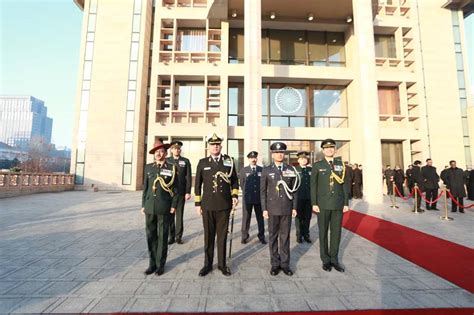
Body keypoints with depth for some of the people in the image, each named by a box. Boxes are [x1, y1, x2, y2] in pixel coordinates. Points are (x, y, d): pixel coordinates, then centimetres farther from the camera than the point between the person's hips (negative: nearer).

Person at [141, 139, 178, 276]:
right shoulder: (148, 167, 8)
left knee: (162, 236, 7)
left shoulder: (172, 168, -2)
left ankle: (160, 264, 22)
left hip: (164, 208, -3)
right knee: (151, 236, 10)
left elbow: (175, 188, -3)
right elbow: (145, 187, 10)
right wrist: (143, 205, 8)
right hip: (150, 207, 3)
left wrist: (173, 205, -7)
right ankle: (152, 263, 26)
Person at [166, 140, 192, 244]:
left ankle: (178, 236, 18)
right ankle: (171, 236, 20)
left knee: (179, 215, 6)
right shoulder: (167, 161, 7)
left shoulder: (186, 161, 4)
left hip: (181, 192, -1)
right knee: (170, 215, 6)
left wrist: (188, 192, -7)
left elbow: (188, 177, -1)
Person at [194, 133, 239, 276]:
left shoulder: (229, 161, 3)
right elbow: (197, 184, 5)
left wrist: (235, 196, -3)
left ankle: (222, 264, 28)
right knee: (208, 236, 12)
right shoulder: (202, 162, 2)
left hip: (224, 205, 0)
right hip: (207, 205, 0)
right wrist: (197, 203, 3)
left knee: (222, 235, 11)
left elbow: (234, 180, 9)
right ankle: (208, 264, 29)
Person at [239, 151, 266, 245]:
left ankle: (261, 236, 23)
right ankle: (245, 236, 22)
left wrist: (261, 194, 6)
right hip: (247, 198, 0)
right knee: (246, 218, 8)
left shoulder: (262, 170, 3)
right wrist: (247, 193, 9)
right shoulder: (243, 170, 2)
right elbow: (241, 184, 8)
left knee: (260, 218, 10)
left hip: (259, 198, 1)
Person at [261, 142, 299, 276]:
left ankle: (285, 263, 23)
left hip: (287, 208, 1)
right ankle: (275, 264, 22)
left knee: (285, 236, 10)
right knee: (273, 236, 8)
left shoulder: (291, 169, 3)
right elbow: (263, 191, -1)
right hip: (272, 208, -1)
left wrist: (294, 207, 2)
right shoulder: (266, 170, -1)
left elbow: (294, 190, 5)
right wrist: (264, 209, -5)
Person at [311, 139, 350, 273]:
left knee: (336, 232, 9)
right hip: (323, 205, -2)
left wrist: (346, 203, 3)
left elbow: (345, 185, 7)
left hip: (338, 204, 2)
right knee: (323, 232, 7)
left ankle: (334, 259, 25)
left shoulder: (341, 165, 7)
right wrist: (314, 203, -7)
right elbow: (313, 185, -2)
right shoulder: (317, 165, 0)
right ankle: (326, 260, 22)